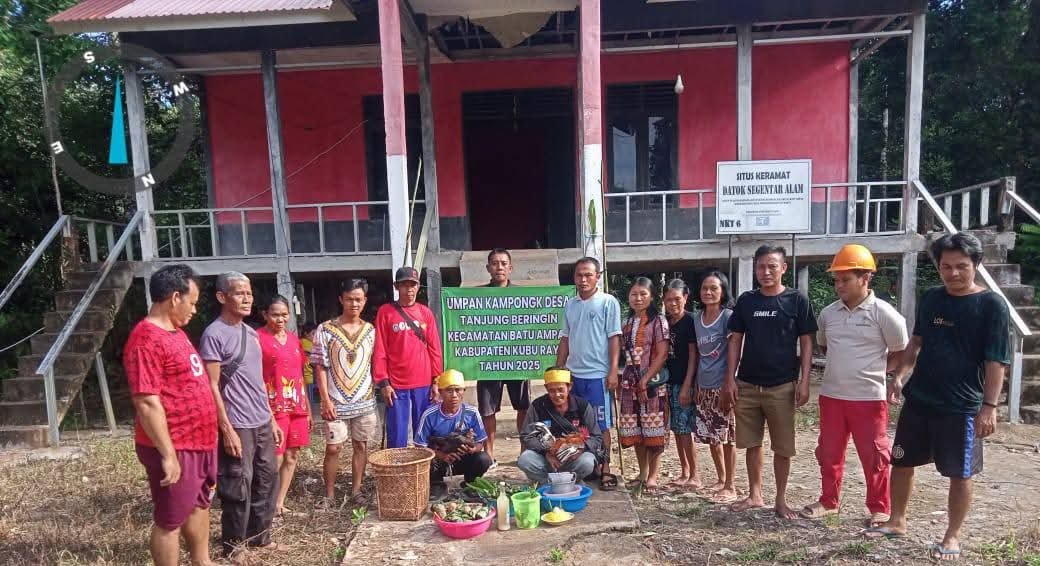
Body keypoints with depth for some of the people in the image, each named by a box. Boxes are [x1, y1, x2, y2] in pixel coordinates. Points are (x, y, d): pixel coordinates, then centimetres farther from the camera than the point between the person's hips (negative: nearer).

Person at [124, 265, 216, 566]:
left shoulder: (176, 332, 11)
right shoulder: (146, 340, -21)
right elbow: (148, 404, -24)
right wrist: (168, 455, -23)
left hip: (200, 442, 10)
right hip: (175, 450, -10)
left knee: (200, 505, 23)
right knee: (170, 521, 6)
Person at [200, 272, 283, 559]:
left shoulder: (251, 333, 12)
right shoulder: (214, 335, -12)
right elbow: (212, 386, -14)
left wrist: (272, 419, 16)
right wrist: (227, 429, -17)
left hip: (262, 424, 8)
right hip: (238, 427, -8)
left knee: (267, 481, 15)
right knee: (238, 489, 3)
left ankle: (260, 536, 30)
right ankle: (235, 545, 21)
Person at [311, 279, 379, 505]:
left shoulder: (371, 330, 4)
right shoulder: (325, 330, -5)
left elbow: (375, 364, 9)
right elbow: (320, 367, -5)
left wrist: (375, 392, 5)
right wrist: (325, 399, -10)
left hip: (365, 401, 3)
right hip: (336, 402, -2)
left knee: (361, 446, 9)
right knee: (333, 448, 2)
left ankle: (356, 490, 22)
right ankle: (329, 494, 17)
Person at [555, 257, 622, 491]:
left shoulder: (608, 302, -3)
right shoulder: (570, 305, 11)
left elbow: (614, 338, -6)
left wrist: (613, 371, -12)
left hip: (597, 375, -5)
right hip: (573, 374, 5)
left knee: (601, 423, 3)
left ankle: (605, 469, 13)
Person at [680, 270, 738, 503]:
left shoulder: (728, 317, -8)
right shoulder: (697, 319, 8)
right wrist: (689, 385, 11)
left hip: (723, 387, -6)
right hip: (703, 387, 6)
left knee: (727, 437, 1)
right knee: (711, 437, 13)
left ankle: (730, 486, 11)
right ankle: (721, 479, 28)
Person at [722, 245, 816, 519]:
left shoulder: (797, 300, -2)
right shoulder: (746, 300, 5)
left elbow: (806, 343, 0)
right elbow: (735, 340, 7)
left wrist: (804, 381, -8)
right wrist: (730, 379, 1)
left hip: (782, 386, -2)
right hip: (747, 385, 3)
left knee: (783, 447, 5)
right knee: (752, 443, 11)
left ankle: (781, 500, 20)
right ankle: (755, 495, 25)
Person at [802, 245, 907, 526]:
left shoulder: (883, 312, -9)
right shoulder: (828, 313, 4)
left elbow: (901, 353, 0)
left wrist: (872, 370, 0)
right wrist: (844, 365, 9)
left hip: (869, 397, -4)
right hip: (831, 396, 5)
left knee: (874, 456, 6)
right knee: (829, 453, 13)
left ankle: (879, 509, 23)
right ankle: (829, 501, 29)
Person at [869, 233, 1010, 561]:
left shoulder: (992, 305, -10)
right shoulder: (931, 298, 5)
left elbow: (996, 362, -11)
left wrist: (990, 406, -16)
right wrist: (899, 375, 4)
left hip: (962, 407, -5)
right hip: (918, 400, 5)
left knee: (960, 474, 8)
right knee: (900, 461, 13)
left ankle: (953, 536, 26)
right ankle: (897, 522, 30)